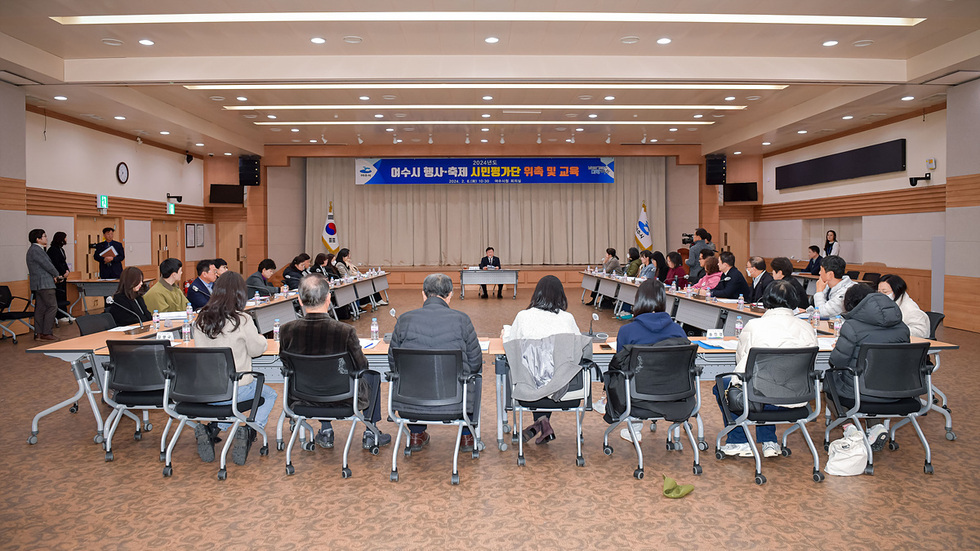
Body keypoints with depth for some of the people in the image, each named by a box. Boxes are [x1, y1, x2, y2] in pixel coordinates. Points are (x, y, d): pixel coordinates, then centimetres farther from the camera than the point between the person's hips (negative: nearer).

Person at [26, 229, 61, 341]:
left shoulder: (36, 249, 18)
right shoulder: (36, 250, -15)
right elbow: (47, 265, -14)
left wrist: (52, 276, 7)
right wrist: (57, 275, 1)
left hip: (38, 284, 11)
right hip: (44, 283, -11)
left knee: (41, 308, 11)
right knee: (52, 306, -8)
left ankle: (38, 333, 14)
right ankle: (46, 333, -6)